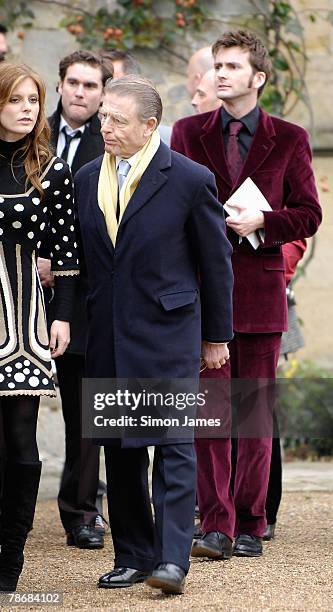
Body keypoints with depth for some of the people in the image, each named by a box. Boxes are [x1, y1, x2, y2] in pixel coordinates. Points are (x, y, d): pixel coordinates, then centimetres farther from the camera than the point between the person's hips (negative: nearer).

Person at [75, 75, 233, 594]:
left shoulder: (190, 180, -6)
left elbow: (216, 261, 1)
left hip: (168, 333, -5)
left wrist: (217, 335, 4)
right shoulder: (85, 180, 8)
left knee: (173, 444, -7)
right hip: (107, 337, 5)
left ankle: (173, 559, -8)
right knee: (119, 448, 8)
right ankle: (133, 556, 17)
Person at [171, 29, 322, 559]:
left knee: (257, 412, 3)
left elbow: (309, 214, 4)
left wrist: (260, 222, -11)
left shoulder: (289, 139, 6)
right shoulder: (189, 133, 10)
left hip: (260, 287, -1)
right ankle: (216, 525, -2)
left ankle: (250, 525, 11)